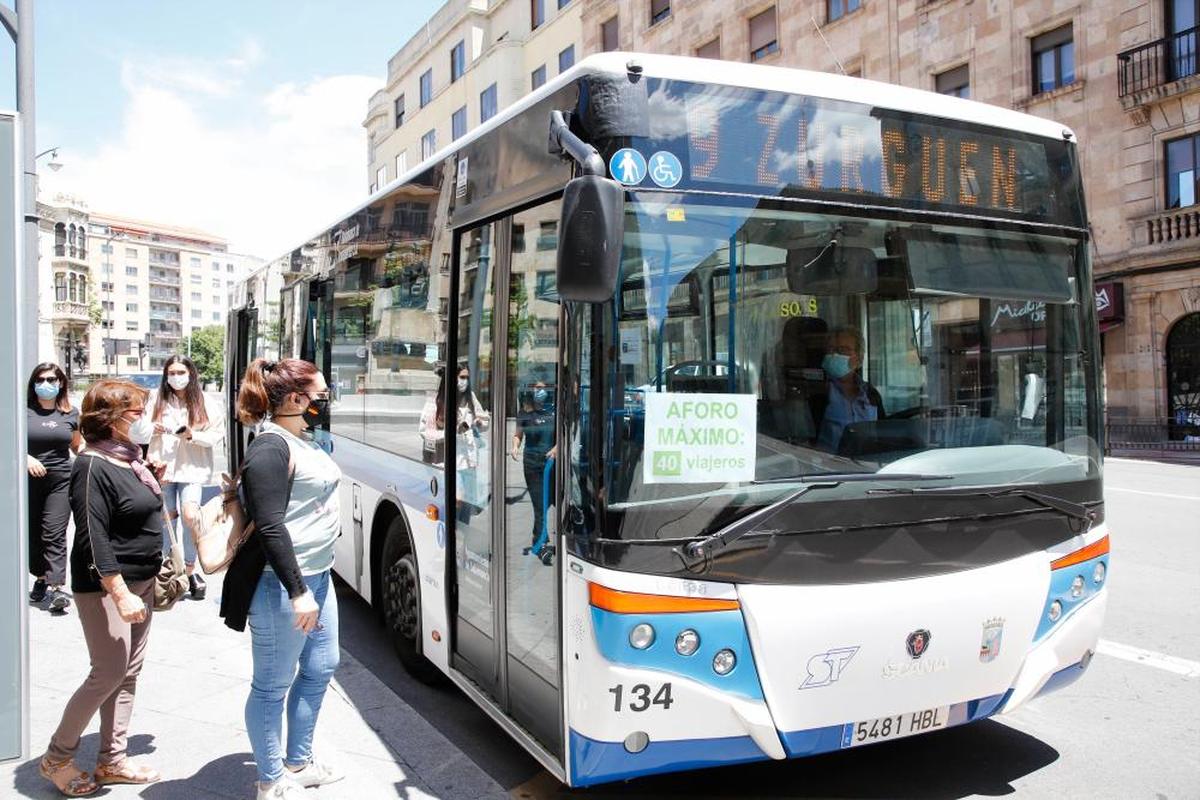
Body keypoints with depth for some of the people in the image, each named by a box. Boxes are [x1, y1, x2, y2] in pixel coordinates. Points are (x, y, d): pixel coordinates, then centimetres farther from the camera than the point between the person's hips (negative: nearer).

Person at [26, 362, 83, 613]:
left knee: (54, 534, -8)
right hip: (29, 480, 1)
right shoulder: (24, 411, 2)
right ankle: (41, 579, 27)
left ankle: (56, 588, -13)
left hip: (61, 480, -1)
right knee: (33, 534, 10)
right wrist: (27, 458, -16)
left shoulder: (70, 414, 8)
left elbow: (78, 445, 18)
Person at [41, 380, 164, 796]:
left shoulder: (131, 460, 9)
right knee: (109, 674, -3)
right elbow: (94, 538, -22)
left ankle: (112, 760, 23)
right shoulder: (93, 466, -17)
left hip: (139, 582, 9)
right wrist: (120, 594, -25)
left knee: (128, 673, 12)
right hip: (105, 586, -9)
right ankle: (56, 757, 17)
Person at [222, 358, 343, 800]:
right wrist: (298, 591, -24)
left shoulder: (303, 440, 11)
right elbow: (270, 527, -23)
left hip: (317, 575, 11)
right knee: (273, 684, 5)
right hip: (282, 585, -10)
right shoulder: (271, 449, -19)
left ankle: (299, 762, 37)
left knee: (320, 668, 20)